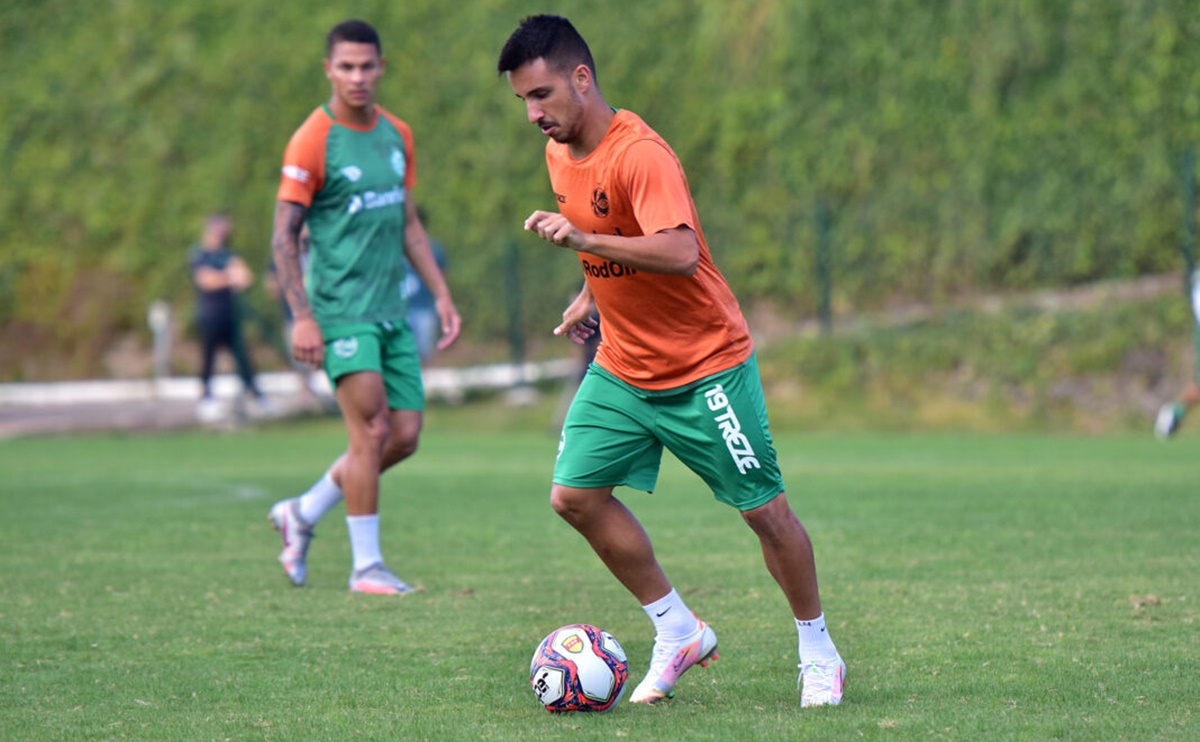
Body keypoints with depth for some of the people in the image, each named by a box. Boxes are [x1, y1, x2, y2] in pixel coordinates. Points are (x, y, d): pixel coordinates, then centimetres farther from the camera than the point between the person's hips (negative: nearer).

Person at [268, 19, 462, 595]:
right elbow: (284, 235, -10)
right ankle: (366, 566, -4)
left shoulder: (397, 135, 12)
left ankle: (302, 513, 21)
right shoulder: (313, 141, -9)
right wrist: (302, 317, -18)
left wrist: (441, 296, 15)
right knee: (371, 431, -13)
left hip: (390, 309, 7)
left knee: (404, 436, 3)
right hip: (339, 306, -7)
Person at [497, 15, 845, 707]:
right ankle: (679, 633, 10)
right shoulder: (560, 154, 3)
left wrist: (585, 240, -43)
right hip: (622, 367, 8)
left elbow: (680, 253, -38)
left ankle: (819, 653, 18)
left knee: (765, 509, -2)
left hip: (706, 366, -8)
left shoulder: (640, 155, -24)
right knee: (574, 493, -4)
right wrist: (591, 294, 10)